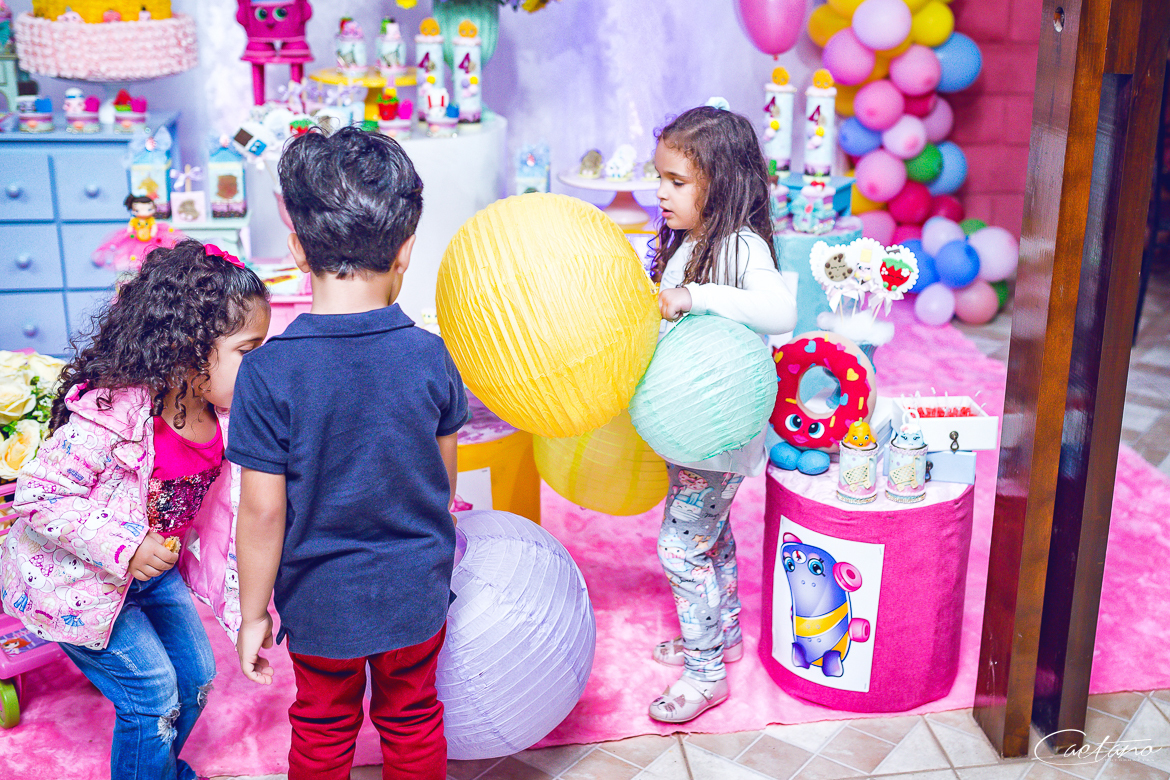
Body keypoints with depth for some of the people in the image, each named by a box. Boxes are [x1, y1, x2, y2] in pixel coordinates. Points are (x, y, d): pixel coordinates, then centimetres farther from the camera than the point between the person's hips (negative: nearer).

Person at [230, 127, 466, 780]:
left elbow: (264, 510, -16)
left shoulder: (270, 372, -22)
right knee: (413, 719, 24)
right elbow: (444, 482, -1)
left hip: (321, 601, -1)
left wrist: (254, 613, -2)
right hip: (417, 594, 2)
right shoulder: (429, 356, -15)